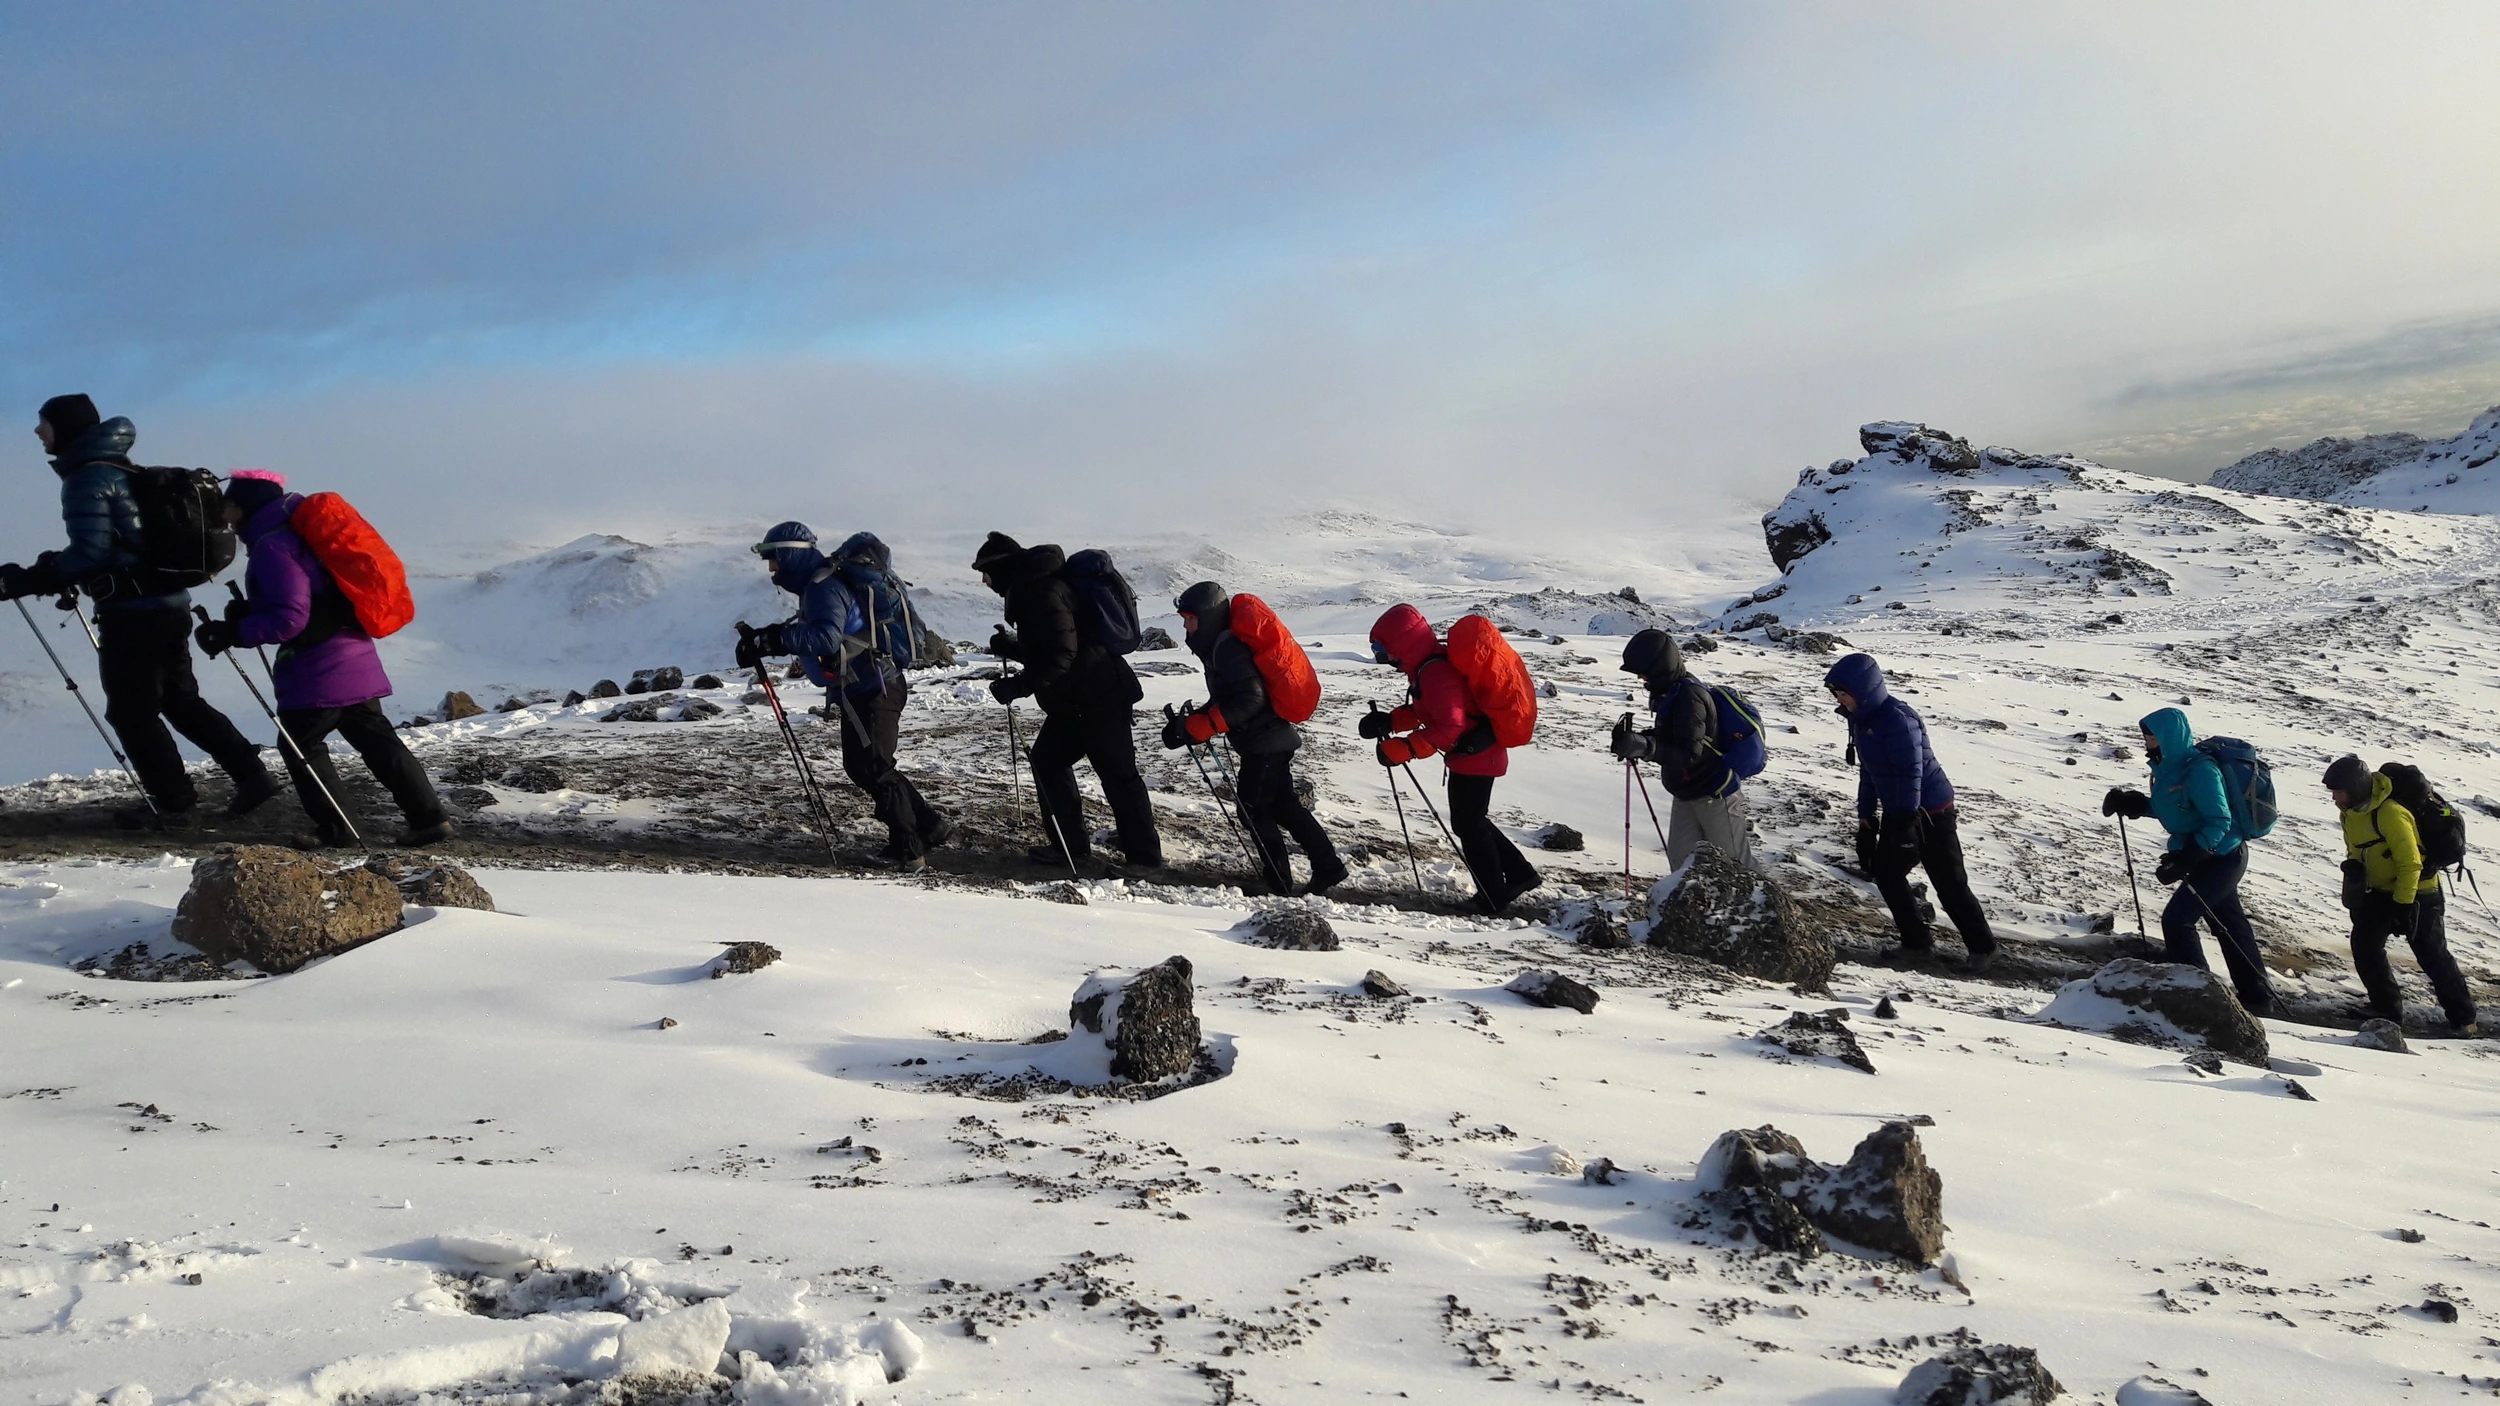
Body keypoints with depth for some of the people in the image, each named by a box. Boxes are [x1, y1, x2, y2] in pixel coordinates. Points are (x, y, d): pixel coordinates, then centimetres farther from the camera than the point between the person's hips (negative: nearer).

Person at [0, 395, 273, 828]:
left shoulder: (87, 479, -12)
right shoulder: (122, 470, 16)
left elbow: (89, 553, -19)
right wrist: (57, 575, 24)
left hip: (133, 613, -9)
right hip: (171, 603, 9)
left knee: (131, 712, 2)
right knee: (181, 700, 17)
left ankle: (174, 803, 6)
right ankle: (250, 774, 13)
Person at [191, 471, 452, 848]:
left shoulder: (273, 547, -14)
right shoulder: (298, 533, 17)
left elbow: (289, 618, -20)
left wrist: (234, 633, -16)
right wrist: (249, 612, 12)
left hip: (319, 670, -9)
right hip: (355, 660, 9)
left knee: (299, 745, 5)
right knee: (376, 739, 10)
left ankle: (334, 827, 10)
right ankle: (430, 817, 8)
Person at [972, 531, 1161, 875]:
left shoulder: (1040, 591, -18)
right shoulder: (1029, 587, 16)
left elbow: (1061, 653, -26)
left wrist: (1020, 685, -23)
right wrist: (1010, 647, 11)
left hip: (1098, 697, -11)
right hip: (1073, 699, 11)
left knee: (1117, 774, -6)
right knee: (1047, 759, 14)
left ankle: (1145, 855, 0)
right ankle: (1069, 846, 18)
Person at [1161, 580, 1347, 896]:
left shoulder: (1227, 648, -19)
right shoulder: (1219, 644, 13)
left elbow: (1251, 698, -27)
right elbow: (1226, 698, 17)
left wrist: (1204, 725, -28)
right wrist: (1193, 723, 5)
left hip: (1264, 742, -10)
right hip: (1275, 736, 10)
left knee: (1253, 808, 0)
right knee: (1282, 804, 17)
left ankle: (1279, 882, 7)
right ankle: (1328, 867, 21)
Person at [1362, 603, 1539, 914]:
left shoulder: (1435, 673, -26)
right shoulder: (1431, 664, 7)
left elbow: (1448, 726, -30)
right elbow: (1424, 710, 16)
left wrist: (1403, 749, -29)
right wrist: (1388, 722, 3)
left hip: (1475, 756, -10)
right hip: (1479, 753, 10)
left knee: (1467, 826, 3)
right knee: (1473, 820, 21)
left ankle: (1493, 898, 14)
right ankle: (1520, 874, 30)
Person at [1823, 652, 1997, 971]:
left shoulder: (1897, 718, -25)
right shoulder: (1861, 719, 4)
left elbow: (1911, 773, -26)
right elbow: (1868, 770, 14)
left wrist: (1906, 821, -25)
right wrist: (1866, 815, 17)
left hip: (1931, 812, -9)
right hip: (1897, 812, 9)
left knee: (1949, 883, -1)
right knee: (1885, 873, 8)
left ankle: (1981, 947, 14)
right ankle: (1917, 941, 19)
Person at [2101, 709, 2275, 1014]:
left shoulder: (2199, 770, -25)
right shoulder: (2169, 767, 3)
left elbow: (2218, 821, -25)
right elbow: (2170, 807, 17)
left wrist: (2184, 860, -30)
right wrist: (2135, 804, 0)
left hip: (2221, 858, -10)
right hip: (2216, 857, 10)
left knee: (2176, 919, -11)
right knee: (2229, 923, 19)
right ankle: (2257, 997, 33)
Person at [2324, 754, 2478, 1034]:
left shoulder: (2391, 814, -29)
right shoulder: (2350, 813, -1)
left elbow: (2410, 863, -26)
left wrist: (2403, 904, -23)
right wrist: (2353, 868, -4)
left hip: (2418, 894, -7)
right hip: (2380, 892, 8)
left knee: (2432, 956, 0)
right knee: (2364, 943, -4)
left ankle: (2462, 1016, 16)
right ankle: (2387, 1008, 7)